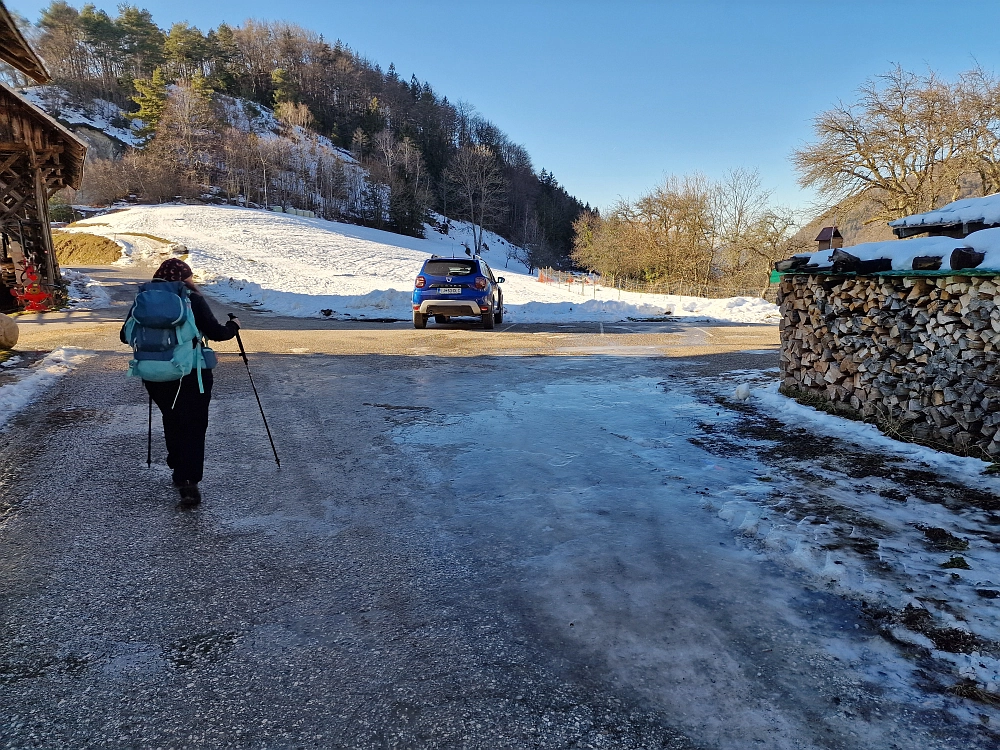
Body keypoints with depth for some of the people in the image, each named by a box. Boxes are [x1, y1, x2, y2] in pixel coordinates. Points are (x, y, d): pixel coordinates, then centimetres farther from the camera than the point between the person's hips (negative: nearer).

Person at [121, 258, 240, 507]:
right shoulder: (193, 299, -7)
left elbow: (126, 336, 8)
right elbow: (215, 333, -8)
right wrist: (233, 325, 11)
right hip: (191, 373, -4)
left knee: (171, 421, 22)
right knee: (194, 426, 0)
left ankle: (178, 471, 31)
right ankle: (189, 482, -11)